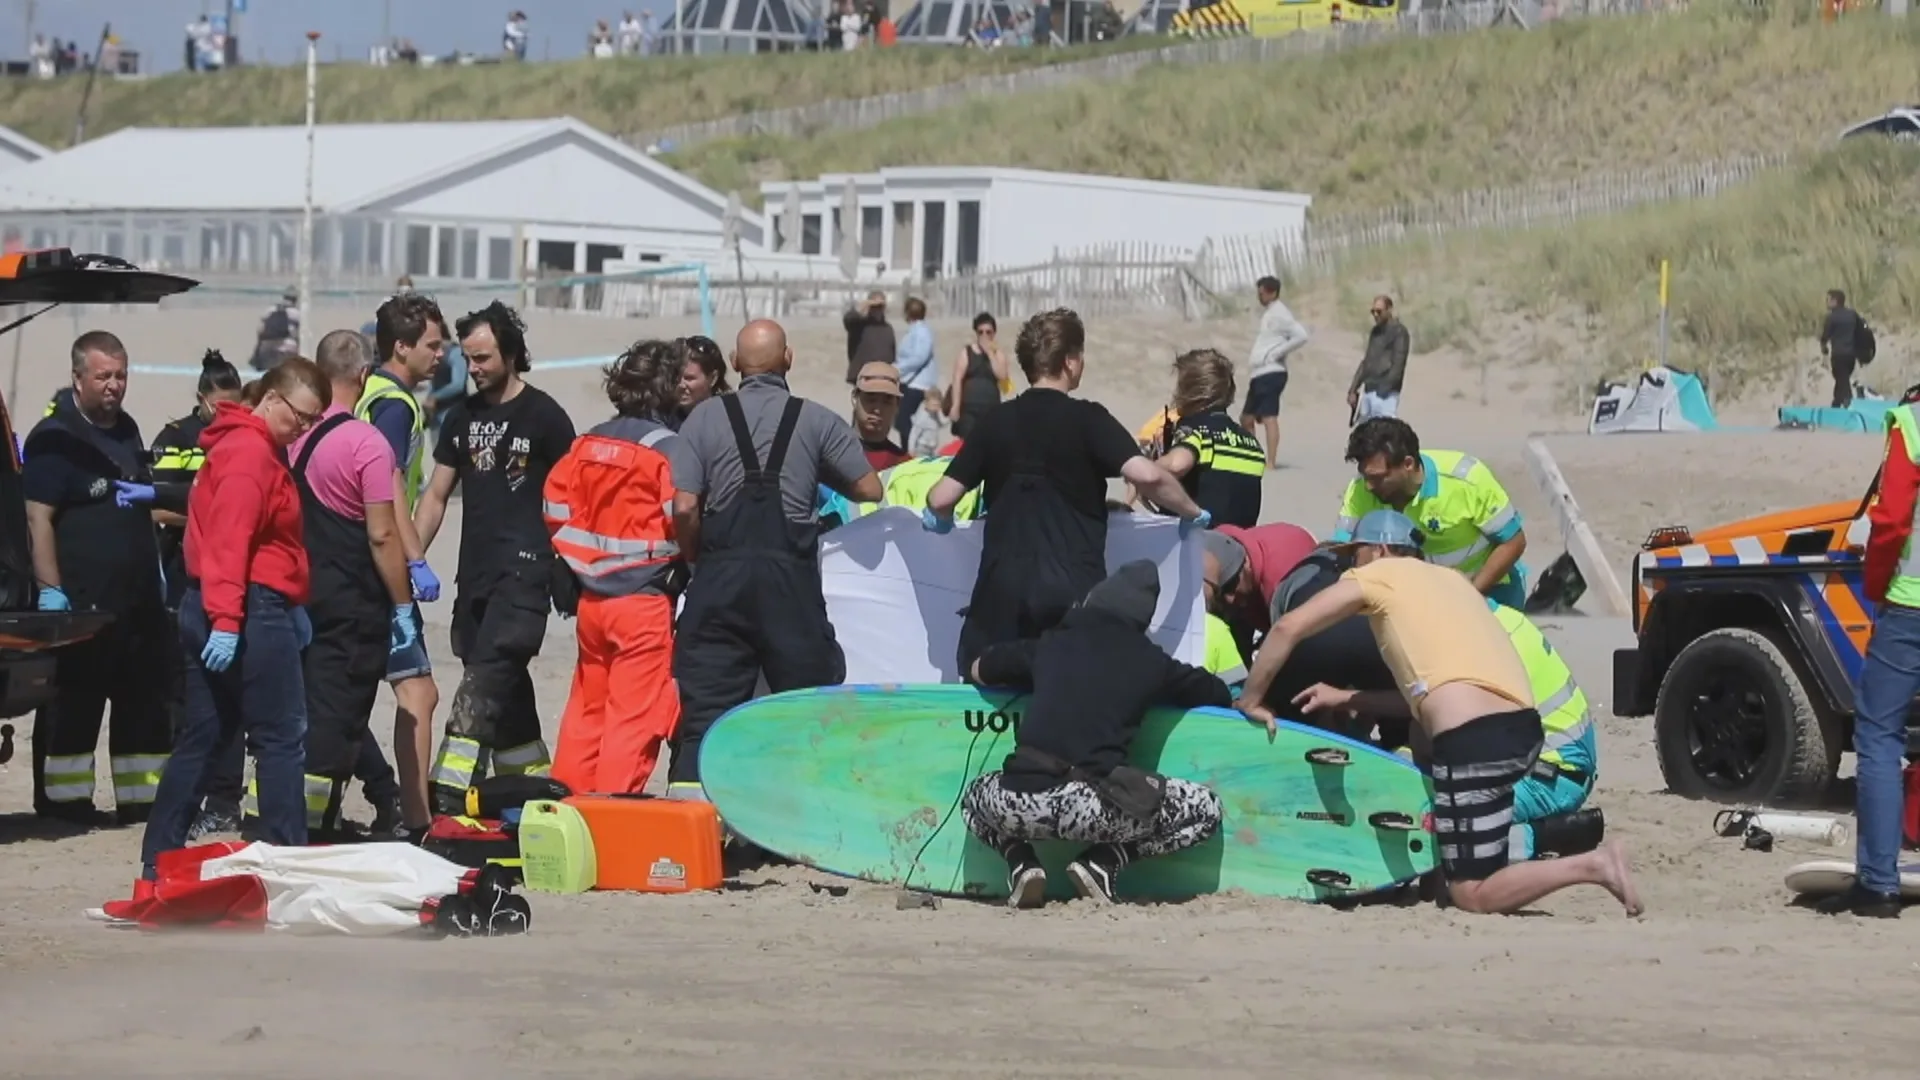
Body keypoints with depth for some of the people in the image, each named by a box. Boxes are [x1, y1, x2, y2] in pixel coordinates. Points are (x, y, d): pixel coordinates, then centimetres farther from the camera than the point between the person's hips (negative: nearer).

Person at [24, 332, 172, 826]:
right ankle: (61, 801, 2)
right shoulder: (54, 439, -9)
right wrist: (50, 589, -21)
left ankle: (142, 800, 17)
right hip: (80, 601, -8)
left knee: (144, 704, 11)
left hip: (137, 598, 8)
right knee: (71, 710, -4)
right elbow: (38, 518, -15)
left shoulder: (127, 433, 16)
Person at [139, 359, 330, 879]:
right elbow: (230, 538, -22)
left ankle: (160, 859, 12)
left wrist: (291, 605, 19)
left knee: (203, 738, 11)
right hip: (252, 611, -10)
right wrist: (226, 619, -27)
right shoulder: (250, 453, -13)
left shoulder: (257, 448, 19)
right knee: (282, 739, -4)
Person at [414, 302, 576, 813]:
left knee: (485, 678, -17)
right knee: (506, 690, 10)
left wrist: (571, 575, -5)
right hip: (475, 573, 7)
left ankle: (449, 790, -24)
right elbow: (436, 495, 16)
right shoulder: (463, 417, 15)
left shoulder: (543, 415, -2)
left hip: (524, 569, -7)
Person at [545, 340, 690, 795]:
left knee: (587, 708, 15)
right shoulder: (667, 448, -11)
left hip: (591, 598, 6)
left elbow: (556, 506, 8)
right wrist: (683, 569, -2)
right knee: (634, 714, -3)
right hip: (646, 601, -6)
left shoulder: (587, 444, 8)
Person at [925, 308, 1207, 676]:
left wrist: (939, 519, 31)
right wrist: (1193, 513, 2)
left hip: (1003, 592, 3)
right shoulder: (1087, 420, -3)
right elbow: (1146, 476, -16)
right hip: (1074, 590, -3)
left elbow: (942, 499, 7)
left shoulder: (995, 423, 8)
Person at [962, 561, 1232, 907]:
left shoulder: (1051, 643, 19)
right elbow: (1221, 695, 25)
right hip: (1093, 806, -3)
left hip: (1021, 801, 3)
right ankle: (1102, 863, 4)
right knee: (1206, 809, 19)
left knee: (975, 797, 38)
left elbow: (978, 671, 35)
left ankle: (1021, 864, 10)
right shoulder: (1150, 662, 13)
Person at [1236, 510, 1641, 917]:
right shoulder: (1447, 578, 30)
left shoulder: (1376, 574, 10)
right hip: (1523, 727, 8)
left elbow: (1288, 628, 5)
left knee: (1473, 896, -4)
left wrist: (1250, 699, 17)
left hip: (1474, 740, -8)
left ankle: (1592, 865, -18)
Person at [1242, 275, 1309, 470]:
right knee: (1246, 418, 13)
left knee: (1268, 417, -14)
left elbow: (1302, 336, -20)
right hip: (1259, 374, 10)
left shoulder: (1279, 314, -8)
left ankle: (1271, 461, -18)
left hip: (1271, 373, -10)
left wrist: (1276, 354, -17)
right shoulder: (1266, 313, 21)